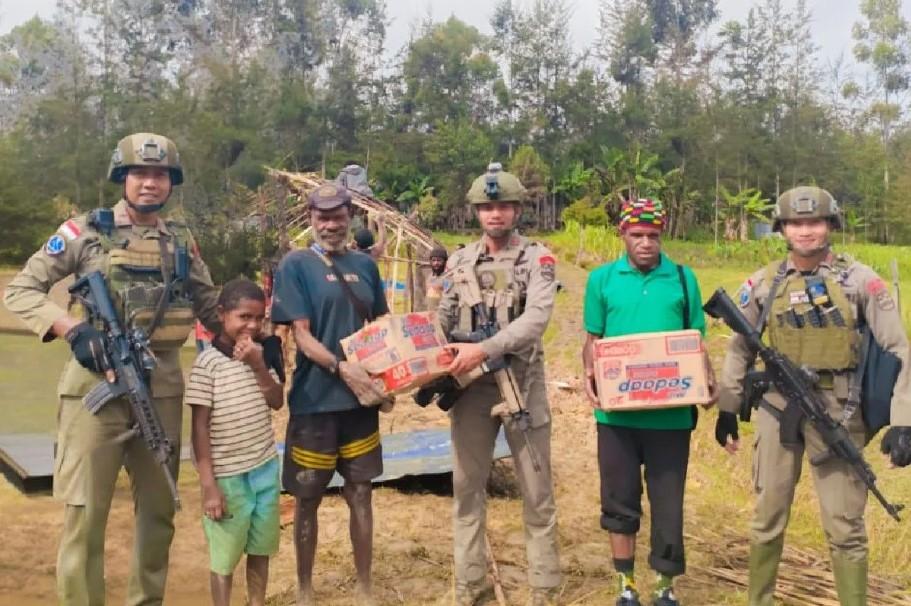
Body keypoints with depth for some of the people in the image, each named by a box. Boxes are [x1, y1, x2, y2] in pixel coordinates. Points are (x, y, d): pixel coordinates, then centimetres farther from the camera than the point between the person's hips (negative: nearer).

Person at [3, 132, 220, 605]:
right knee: (85, 512, -2)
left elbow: (210, 308, 19)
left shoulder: (182, 241, 12)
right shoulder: (86, 231, -1)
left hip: (163, 388, 4)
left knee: (158, 509, 13)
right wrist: (72, 328, -17)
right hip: (96, 384, -4)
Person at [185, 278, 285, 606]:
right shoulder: (207, 363, -13)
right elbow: (200, 427, -13)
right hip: (228, 476, -5)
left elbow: (277, 402, 2)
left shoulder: (260, 354, 5)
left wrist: (258, 366, -12)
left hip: (265, 469, 6)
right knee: (225, 557, 8)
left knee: (260, 549, 19)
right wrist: (209, 486, -14)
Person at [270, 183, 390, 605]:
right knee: (308, 499, 8)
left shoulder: (365, 265, 8)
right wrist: (343, 368, -24)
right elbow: (302, 336, -11)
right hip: (314, 400, -4)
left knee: (361, 495, 11)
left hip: (361, 399, 4)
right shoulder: (295, 265, -6)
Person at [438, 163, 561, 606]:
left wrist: (484, 349, -27)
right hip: (471, 387, 3)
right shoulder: (459, 261, 8)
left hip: (522, 385, -3)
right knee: (467, 486, 9)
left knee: (537, 490, 5)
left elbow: (536, 318, -17)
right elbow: (443, 319, 9)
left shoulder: (537, 258, -3)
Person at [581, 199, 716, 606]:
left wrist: (706, 379, -10)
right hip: (617, 411, 1)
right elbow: (593, 340, 8)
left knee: (668, 501, 8)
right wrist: (590, 374, -10)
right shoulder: (602, 279, 5)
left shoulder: (683, 278, 4)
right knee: (619, 500, 10)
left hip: (670, 412, 0)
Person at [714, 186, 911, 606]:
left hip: (838, 413, -2)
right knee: (768, 517, 11)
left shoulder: (860, 280, -4)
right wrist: (728, 408, 11)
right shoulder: (762, 284, 3)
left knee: (844, 526, 3)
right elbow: (739, 349, 12)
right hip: (777, 408, 2)